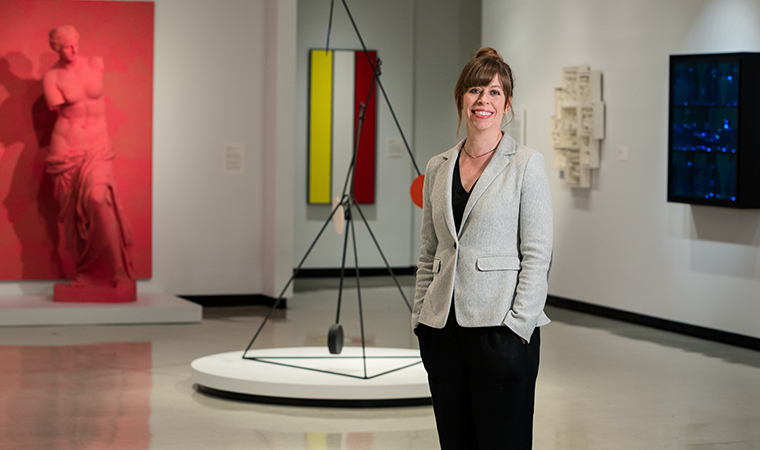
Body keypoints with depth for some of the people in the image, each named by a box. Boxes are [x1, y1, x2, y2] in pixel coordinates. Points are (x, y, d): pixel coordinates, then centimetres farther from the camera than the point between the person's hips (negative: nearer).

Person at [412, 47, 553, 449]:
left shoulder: (526, 165, -3)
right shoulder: (438, 168, 12)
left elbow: (537, 255, -6)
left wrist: (518, 324, -13)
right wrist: (421, 318, 8)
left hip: (500, 326, -5)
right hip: (443, 327, 5)